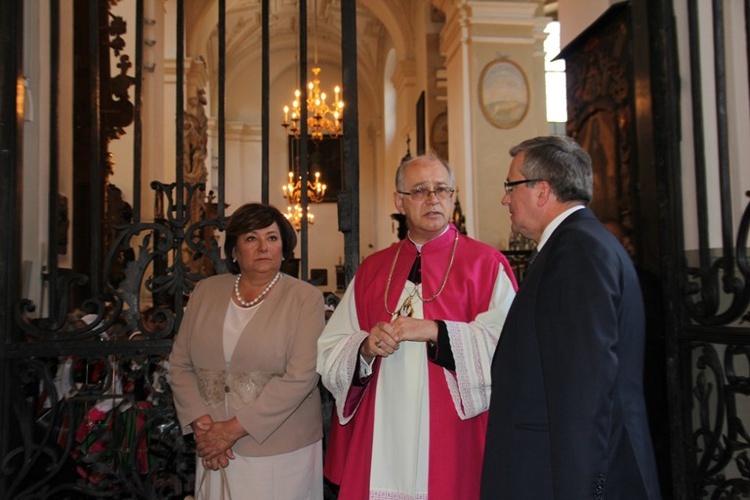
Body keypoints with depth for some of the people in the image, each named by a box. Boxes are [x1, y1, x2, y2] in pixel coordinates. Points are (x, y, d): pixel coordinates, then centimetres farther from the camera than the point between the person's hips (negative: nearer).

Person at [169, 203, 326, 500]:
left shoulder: (305, 298, -7)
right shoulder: (206, 291, 5)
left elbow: (300, 377, -15)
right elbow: (180, 365, 6)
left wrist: (233, 429, -15)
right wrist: (202, 424, -8)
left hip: (281, 452, -3)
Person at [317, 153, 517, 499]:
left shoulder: (485, 264, -1)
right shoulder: (372, 270, 9)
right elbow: (329, 352, 7)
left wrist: (435, 332, -18)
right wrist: (366, 348, -12)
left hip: (452, 439, -3)